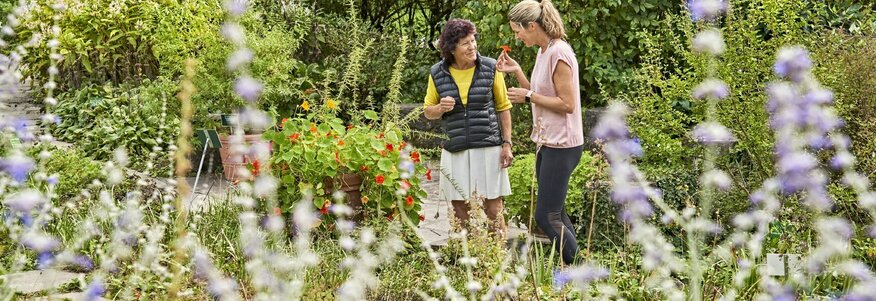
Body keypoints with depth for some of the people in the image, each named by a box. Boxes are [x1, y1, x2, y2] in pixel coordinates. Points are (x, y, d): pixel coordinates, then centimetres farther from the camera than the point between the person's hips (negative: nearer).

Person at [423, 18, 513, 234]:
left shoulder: (490, 68, -1)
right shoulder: (437, 74, 2)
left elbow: (503, 107, 6)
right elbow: (428, 111, 12)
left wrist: (507, 144, 0)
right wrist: (441, 108, -12)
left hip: (488, 148, -1)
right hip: (455, 151, 2)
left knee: (494, 210, 0)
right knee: (460, 212, 5)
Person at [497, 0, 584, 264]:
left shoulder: (559, 53, -18)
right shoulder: (543, 51, 11)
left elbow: (567, 104, -20)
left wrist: (528, 96, -15)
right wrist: (516, 72, 5)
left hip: (561, 145, -10)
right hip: (548, 143, 10)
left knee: (546, 217, -8)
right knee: (556, 214, 14)